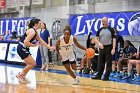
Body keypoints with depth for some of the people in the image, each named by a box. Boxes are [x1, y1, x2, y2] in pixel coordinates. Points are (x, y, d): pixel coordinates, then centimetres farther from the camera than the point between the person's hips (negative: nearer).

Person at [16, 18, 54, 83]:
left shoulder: (35, 32, 13)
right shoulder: (32, 31, -18)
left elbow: (41, 41, 19)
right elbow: (26, 42, -27)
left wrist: (49, 47, 17)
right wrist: (34, 45, -13)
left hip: (24, 49, 10)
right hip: (21, 49, -10)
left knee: (32, 63, 14)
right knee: (32, 63, -6)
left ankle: (22, 76, 23)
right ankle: (20, 75, 6)